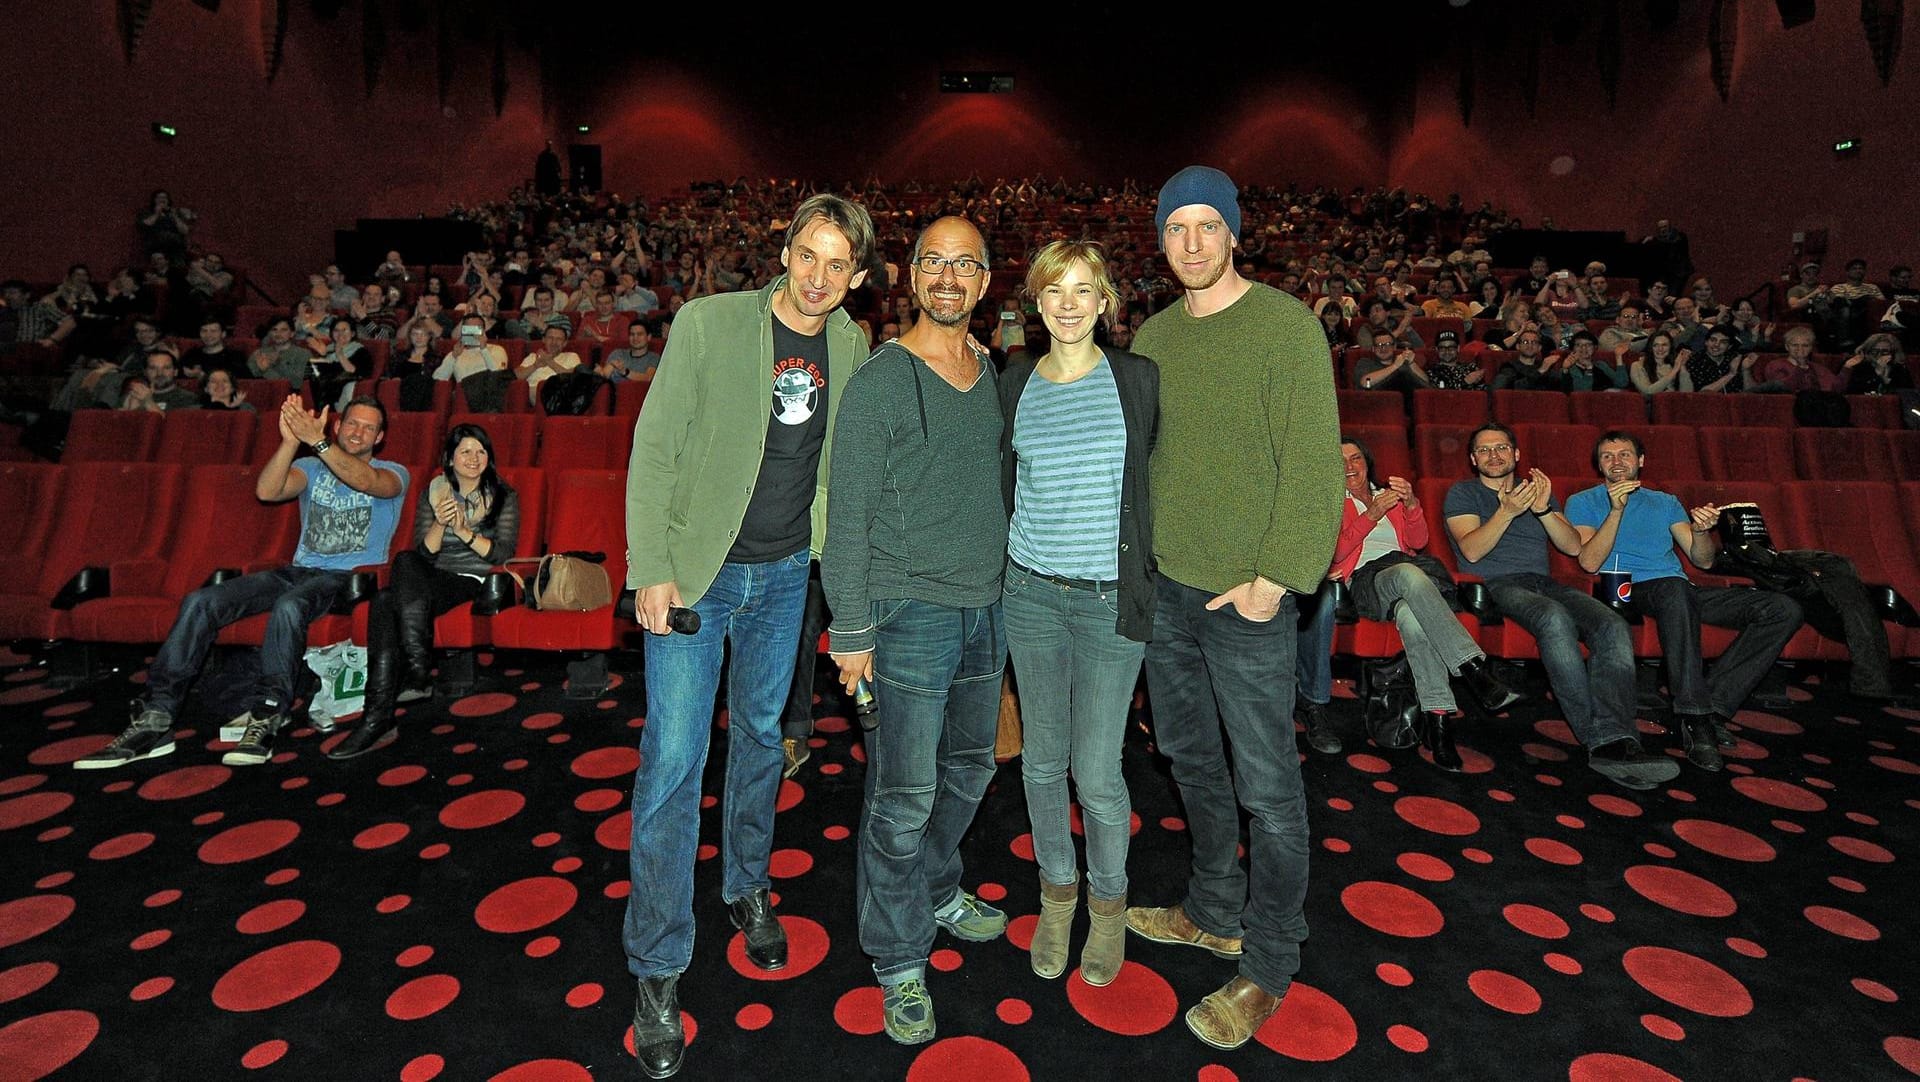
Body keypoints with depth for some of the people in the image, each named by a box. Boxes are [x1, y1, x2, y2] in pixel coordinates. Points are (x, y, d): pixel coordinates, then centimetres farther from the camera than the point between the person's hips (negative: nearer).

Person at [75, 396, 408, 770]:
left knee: (288, 606, -36)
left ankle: (265, 721, -31)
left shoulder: (393, 473, 5)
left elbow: (368, 482, -22)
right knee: (200, 602, -13)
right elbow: (266, 490, -5)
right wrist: (291, 440, -19)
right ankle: (154, 721, -13)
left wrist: (316, 441, -32)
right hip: (298, 570, 6)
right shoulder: (312, 468, 18)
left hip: (350, 577, -5)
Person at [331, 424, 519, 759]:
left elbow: (503, 553, -2)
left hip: (474, 583, -3)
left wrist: (466, 532, -16)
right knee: (384, 601, -32)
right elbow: (424, 553, 7)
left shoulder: (504, 496, 8)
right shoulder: (432, 492, 15)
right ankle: (419, 674, -33)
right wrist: (439, 524, -12)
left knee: (389, 601, -31)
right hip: (431, 578, 3)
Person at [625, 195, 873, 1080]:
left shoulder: (850, 346, 1)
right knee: (673, 762, -1)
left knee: (760, 735, 18)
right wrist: (650, 569, -14)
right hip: (695, 571, -4)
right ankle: (658, 969, 18)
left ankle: (746, 889, 42)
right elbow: (654, 447, -11)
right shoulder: (709, 323, -12)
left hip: (785, 573, 4)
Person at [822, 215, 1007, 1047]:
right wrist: (852, 630, -13)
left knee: (969, 766, 20)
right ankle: (900, 961, 24)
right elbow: (847, 515, -11)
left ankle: (936, 891, 45)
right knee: (904, 794, 2)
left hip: (988, 605, 7)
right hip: (911, 610, -6)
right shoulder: (879, 381, -10)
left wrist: (1010, 588, 13)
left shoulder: (996, 376, 9)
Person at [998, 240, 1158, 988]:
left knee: (1096, 773, 1)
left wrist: (1142, 573, 1)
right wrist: (1020, 547, 8)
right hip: (1031, 592, 3)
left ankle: (1109, 899, 31)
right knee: (1042, 757, 13)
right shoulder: (1016, 384, 4)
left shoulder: (1137, 378, -2)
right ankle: (1056, 887, 37)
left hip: (1110, 598, -2)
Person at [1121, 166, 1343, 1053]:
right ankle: (1216, 913, 40)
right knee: (1190, 757, 18)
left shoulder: (1285, 324, -9)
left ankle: (1268, 969, 25)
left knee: (1266, 787, 4)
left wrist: (1276, 578, -17)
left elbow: (1312, 464, -13)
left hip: (1247, 597, -6)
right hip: (1164, 588, 7)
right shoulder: (1153, 336, 10)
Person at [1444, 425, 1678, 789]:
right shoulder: (1463, 493, 12)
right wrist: (1506, 512, -19)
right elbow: (1471, 550, -5)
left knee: (1613, 626, -25)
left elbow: (1573, 546, 11)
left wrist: (1543, 508, -6)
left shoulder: (1538, 489, 26)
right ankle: (1599, 739, -36)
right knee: (1556, 618, -37)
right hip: (1497, 584, -5)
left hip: (1544, 582, 5)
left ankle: (1615, 743, -38)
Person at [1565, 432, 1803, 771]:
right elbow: (1590, 562, -6)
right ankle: (1695, 720, -37)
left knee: (1785, 609, -14)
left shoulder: (1665, 502, 26)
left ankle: (1712, 705, -20)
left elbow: (1703, 561, 17)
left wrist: (1701, 531, -5)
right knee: (1676, 588, -40)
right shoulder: (1583, 502, 11)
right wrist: (1616, 510, -15)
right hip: (1630, 590, -6)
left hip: (1681, 592, 6)